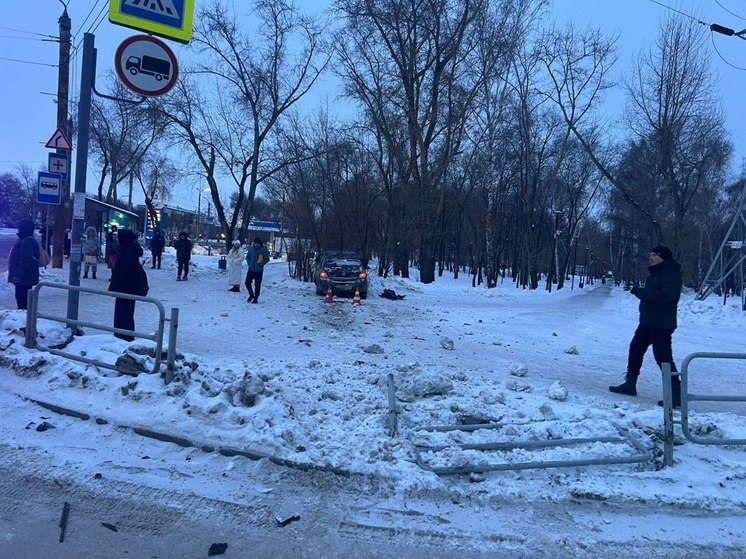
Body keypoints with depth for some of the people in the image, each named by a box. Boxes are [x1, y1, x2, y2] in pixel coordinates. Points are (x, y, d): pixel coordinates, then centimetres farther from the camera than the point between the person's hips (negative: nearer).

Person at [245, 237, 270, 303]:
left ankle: (256, 298, 12)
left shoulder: (264, 249, -6)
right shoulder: (251, 248, 4)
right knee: (247, 282, 2)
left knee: (257, 285, 1)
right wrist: (249, 263, 1)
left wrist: (261, 264, -12)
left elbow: (267, 259, -3)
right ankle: (251, 295, 24)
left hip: (259, 270, -3)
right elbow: (247, 257, 14)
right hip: (251, 269, 3)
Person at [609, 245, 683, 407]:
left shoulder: (671, 274, -14)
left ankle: (676, 394, -7)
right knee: (635, 349, 16)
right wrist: (639, 291, 1)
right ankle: (630, 384, 27)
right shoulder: (655, 274, 18)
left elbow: (665, 295, -28)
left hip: (662, 324, -11)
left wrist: (639, 291, -24)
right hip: (647, 321, 11)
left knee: (663, 357, -11)